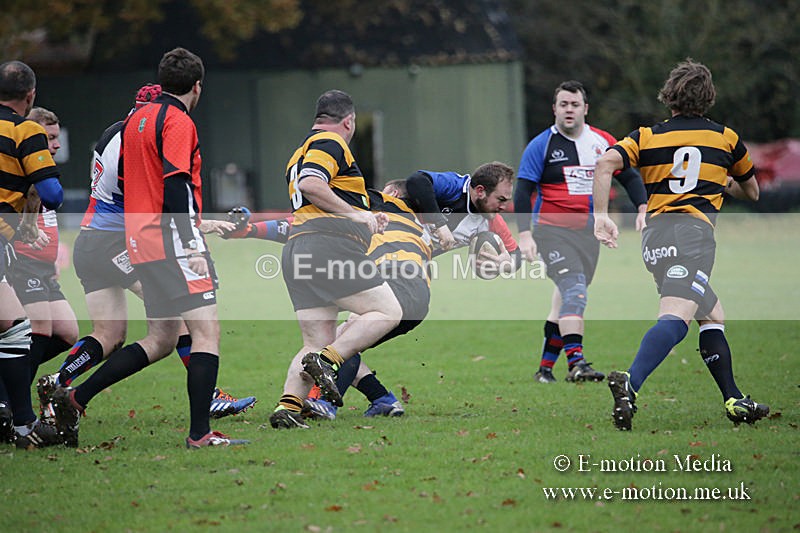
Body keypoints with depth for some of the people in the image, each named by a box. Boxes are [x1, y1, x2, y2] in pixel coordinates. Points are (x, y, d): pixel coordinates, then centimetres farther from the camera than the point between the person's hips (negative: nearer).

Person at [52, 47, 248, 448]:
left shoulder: (136, 119, 17)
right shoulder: (178, 122, -9)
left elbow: (124, 183, 22)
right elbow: (175, 186, -18)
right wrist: (193, 247, -20)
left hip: (141, 244, 9)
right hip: (171, 240, -9)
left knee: (161, 341, 13)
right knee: (207, 329, -9)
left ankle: (74, 398, 10)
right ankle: (200, 433, -15)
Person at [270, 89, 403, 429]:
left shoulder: (299, 154, 30)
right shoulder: (331, 143, 0)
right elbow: (310, 184, -18)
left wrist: (365, 220, 38)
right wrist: (356, 213, -13)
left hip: (296, 248, 9)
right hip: (331, 246, -9)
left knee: (317, 343, 6)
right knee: (387, 312, -5)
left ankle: (287, 406, -13)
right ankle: (327, 361, -22)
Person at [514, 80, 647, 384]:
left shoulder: (603, 142, 6)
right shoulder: (541, 146, -3)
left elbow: (629, 177, 12)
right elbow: (522, 192, -4)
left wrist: (642, 209, -6)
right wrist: (524, 235, -14)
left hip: (588, 233, 5)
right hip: (552, 231, -5)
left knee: (568, 299, 9)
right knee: (574, 290, -23)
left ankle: (545, 367, 21)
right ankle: (576, 362, -32)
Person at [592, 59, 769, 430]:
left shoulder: (646, 136, 15)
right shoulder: (726, 139, 16)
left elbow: (605, 163, -5)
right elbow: (752, 193, 32)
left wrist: (601, 216, -4)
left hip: (654, 234, 5)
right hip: (693, 231, -5)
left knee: (713, 317, 21)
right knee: (676, 317, -23)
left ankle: (735, 402, 19)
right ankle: (630, 384, -48)